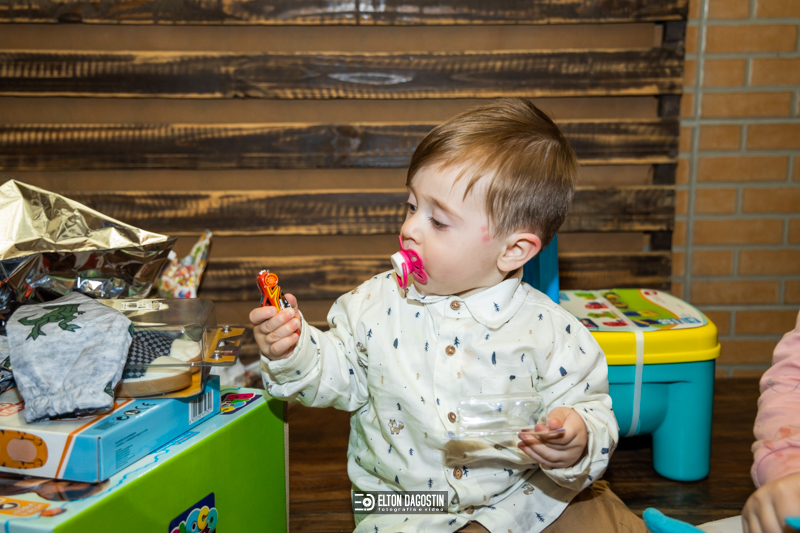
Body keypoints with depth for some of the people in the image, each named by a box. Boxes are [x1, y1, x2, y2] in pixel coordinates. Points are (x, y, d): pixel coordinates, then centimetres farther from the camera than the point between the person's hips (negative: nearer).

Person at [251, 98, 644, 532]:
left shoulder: (547, 330, -12)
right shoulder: (376, 303, -5)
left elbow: (589, 407, -5)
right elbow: (340, 376, 7)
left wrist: (576, 445, -26)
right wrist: (294, 353, -11)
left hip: (524, 496, 0)